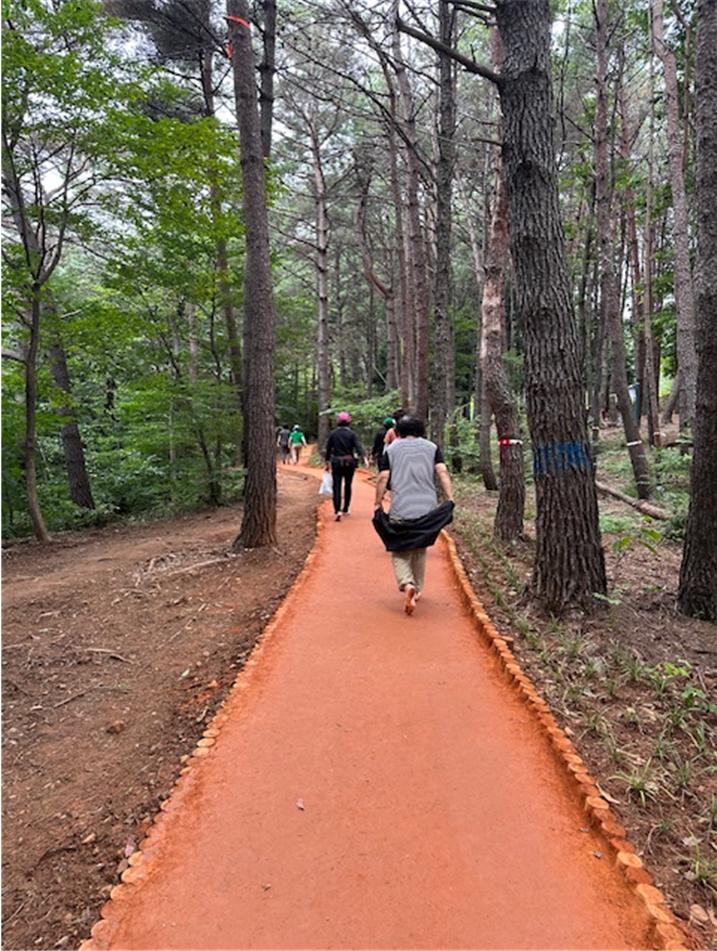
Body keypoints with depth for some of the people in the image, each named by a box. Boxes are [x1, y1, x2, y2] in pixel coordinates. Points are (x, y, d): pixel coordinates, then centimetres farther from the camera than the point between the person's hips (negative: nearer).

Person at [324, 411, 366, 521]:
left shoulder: (333, 433, 0)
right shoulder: (352, 434, -5)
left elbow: (328, 449, 5)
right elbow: (358, 446, -17)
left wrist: (327, 462, 13)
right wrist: (363, 456, -23)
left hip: (336, 463, 0)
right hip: (349, 462, 0)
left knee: (337, 486, -2)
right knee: (348, 486, 16)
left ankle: (337, 510, -18)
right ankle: (345, 509, 25)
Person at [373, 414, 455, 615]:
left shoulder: (391, 449, 8)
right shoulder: (432, 447, 11)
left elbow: (383, 479, -1)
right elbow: (443, 473, -1)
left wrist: (377, 504, 5)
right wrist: (450, 500, -4)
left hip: (400, 510, -2)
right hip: (428, 508, 2)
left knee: (399, 552, 6)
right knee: (420, 550, 19)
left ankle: (407, 584, -18)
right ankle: (418, 589, 28)